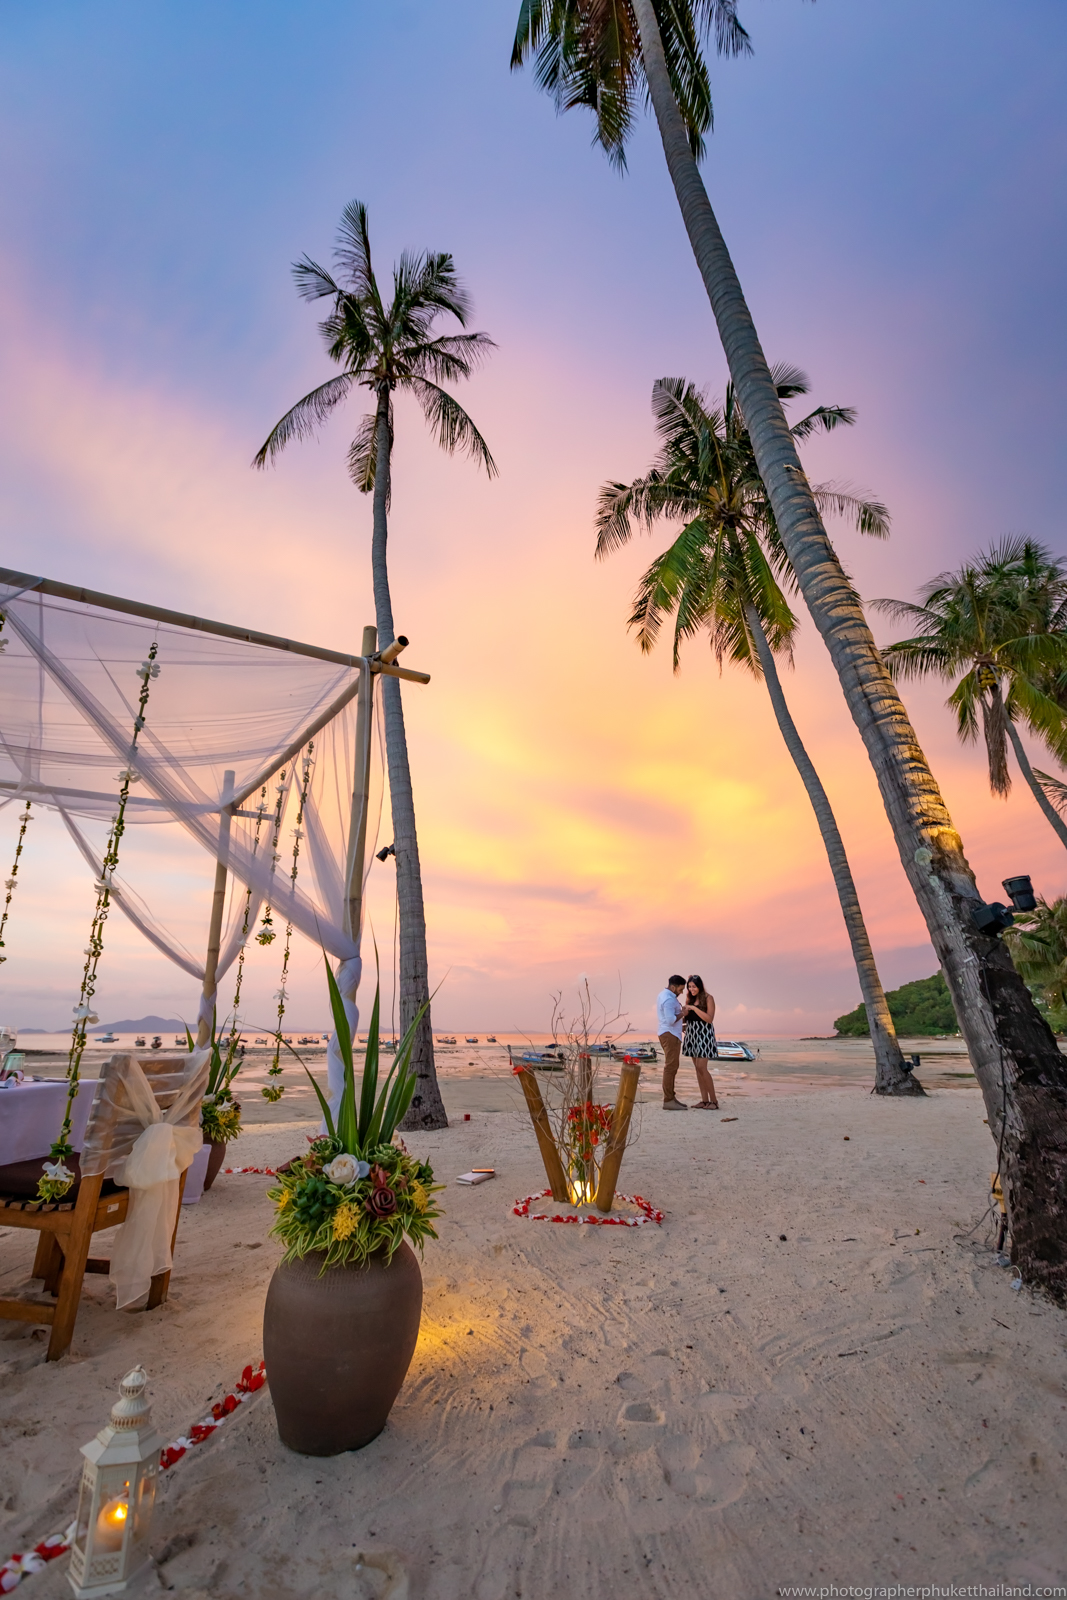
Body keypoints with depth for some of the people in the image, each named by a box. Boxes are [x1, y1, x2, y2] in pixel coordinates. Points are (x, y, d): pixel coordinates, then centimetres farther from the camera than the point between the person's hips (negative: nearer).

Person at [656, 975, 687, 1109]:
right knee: (671, 1067, -9)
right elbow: (671, 1020, -26)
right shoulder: (669, 999, -20)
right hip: (670, 1035, -11)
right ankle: (668, 1101, -8)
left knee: (672, 1066, 15)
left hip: (668, 1034, 11)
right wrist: (682, 1013, -14)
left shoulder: (663, 994, 13)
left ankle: (670, 1097, 20)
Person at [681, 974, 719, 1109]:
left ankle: (714, 1100, -3)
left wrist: (694, 1008, -20)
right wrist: (684, 1013, -6)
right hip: (692, 1035, 6)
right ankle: (704, 1100, 11)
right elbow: (686, 1018, 16)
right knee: (697, 1068, 5)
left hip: (704, 1034, -6)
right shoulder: (689, 999, 11)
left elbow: (709, 1018, -14)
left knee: (701, 1068, -12)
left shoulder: (708, 998, -5)